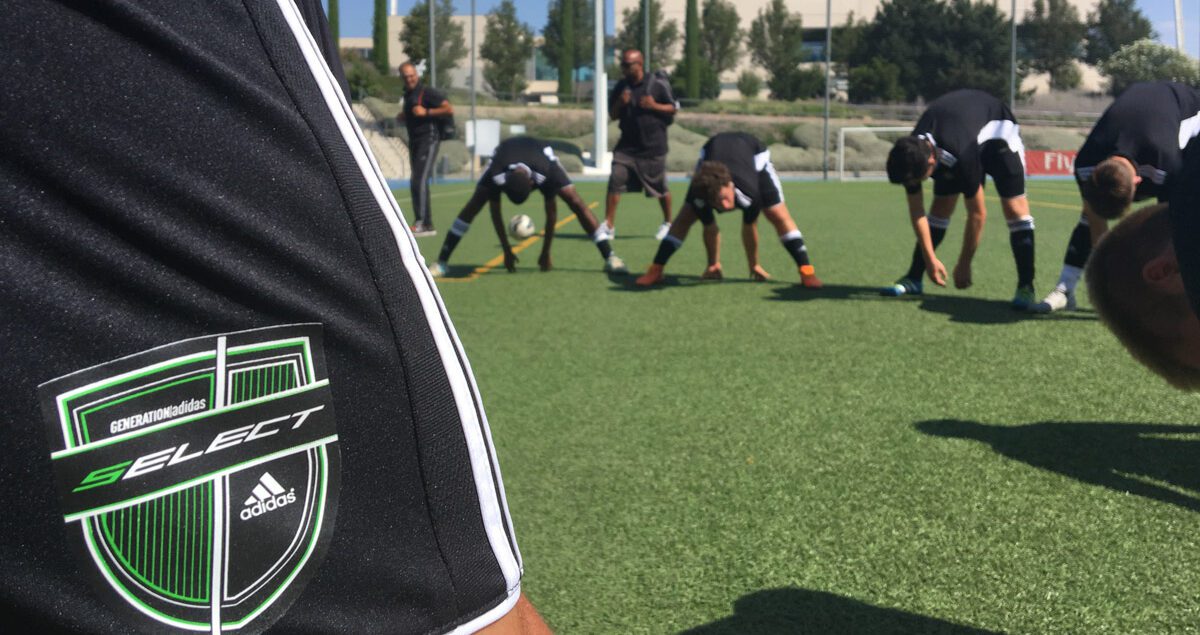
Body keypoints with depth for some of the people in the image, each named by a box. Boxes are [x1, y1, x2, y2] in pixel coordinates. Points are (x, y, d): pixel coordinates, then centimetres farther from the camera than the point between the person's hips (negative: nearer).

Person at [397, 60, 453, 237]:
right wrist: (403, 117, 10)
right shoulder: (408, 95, 17)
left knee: (420, 181, -16)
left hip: (428, 139, -9)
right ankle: (421, 222, 18)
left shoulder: (427, 92, -9)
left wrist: (426, 112, -19)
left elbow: (449, 109, -16)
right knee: (414, 182, 11)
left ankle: (425, 224, -16)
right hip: (414, 141, 9)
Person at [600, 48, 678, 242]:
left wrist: (654, 106, -19)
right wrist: (620, 103, -11)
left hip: (653, 147, -3)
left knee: (660, 189, 7)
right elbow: (612, 115, 10)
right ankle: (608, 225, -3)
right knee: (615, 182, -10)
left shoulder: (657, 84, -8)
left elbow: (673, 109, -2)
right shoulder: (621, 86, 4)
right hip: (627, 145, 3)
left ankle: (667, 224, 29)